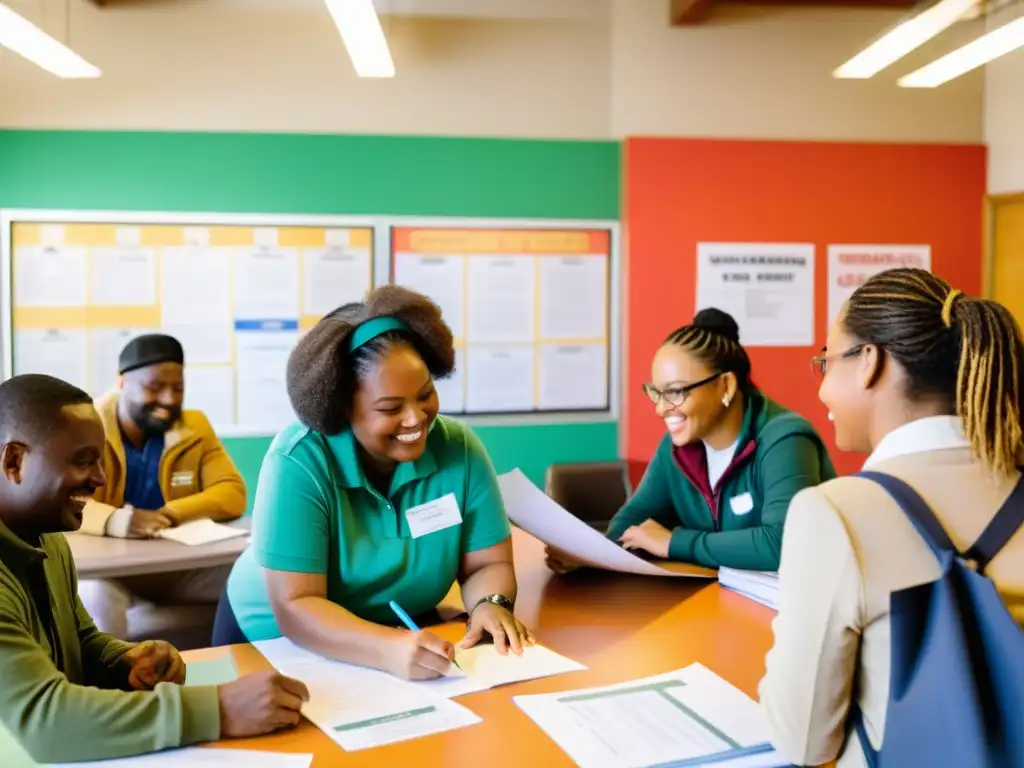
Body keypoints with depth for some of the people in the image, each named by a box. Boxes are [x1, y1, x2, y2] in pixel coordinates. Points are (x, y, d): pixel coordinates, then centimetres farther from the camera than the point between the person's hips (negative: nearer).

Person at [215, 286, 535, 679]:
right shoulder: (298, 462, -22)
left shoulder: (460, 449, -12)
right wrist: (389, 649, -40)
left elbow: (488, 565, -5)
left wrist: (490, 606, -26)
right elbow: (295, 608, -25)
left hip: (408, 637, 3)